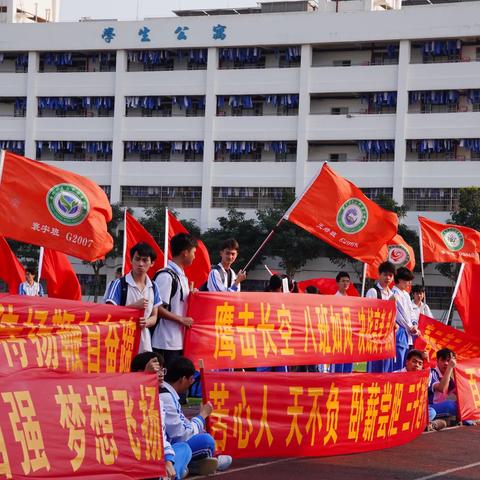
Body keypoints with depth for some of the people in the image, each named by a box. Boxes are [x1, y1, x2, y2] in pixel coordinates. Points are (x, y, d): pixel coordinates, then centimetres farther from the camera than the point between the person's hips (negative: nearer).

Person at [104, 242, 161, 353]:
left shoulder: (153, 288, 11)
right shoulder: (120, 284, -4)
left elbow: (154, 317, 14)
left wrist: (146, 322, -9)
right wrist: (134, 306, -19)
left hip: (144, 343, 5)